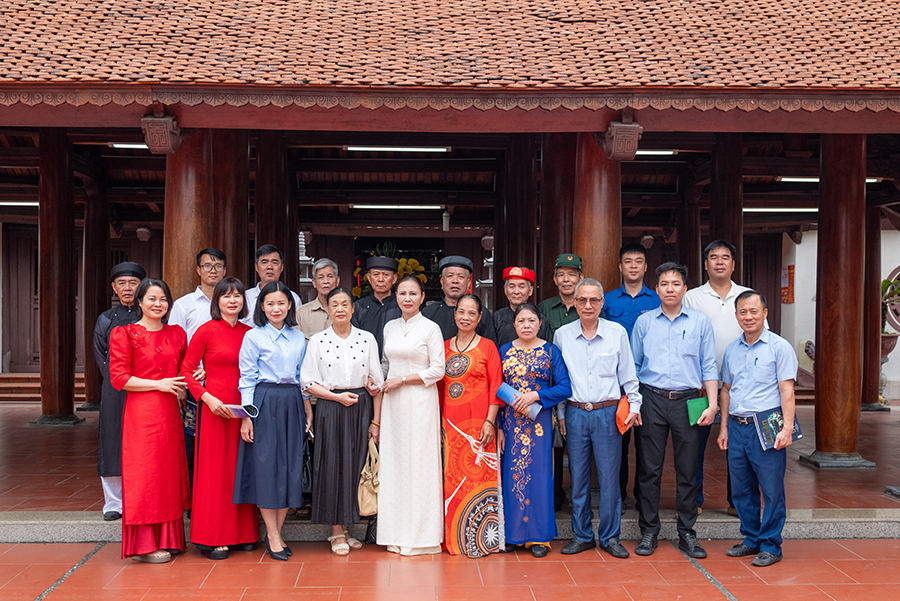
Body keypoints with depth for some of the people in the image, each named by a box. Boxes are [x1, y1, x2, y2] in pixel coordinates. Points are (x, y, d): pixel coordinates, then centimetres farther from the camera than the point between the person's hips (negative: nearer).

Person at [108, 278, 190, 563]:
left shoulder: (177, 334, 13)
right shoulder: (124, 334, -2)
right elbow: (118, 378, -8)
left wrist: (183, 387, 4)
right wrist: (158, 384, -12)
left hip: (169, 414, 5)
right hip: (141, 414, -5)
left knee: (170, 472, 8)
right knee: (144, 474, -2)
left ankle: (167, 539, 18)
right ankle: (143, 545, 6)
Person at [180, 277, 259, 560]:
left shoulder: (249, 333, 9)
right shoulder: (207, 331, -3)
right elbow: (186, 370, -4)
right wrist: (208, 398, -14)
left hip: (244, 409, 4)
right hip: (214, 409, -4)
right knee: (214, 470, 0)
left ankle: (242, 533, 19)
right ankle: (211, 538, 9)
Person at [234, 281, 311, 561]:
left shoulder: (298, 337, 12)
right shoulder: (253, 336, -1)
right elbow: (247, 379, -3)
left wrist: (308, 413, 11)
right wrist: (247, 417, -8)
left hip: (292, 404, 5)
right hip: (264, 404, -4)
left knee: (291, 466, 4)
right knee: (267, 465, -3)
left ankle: (276, 533, 15)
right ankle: (273, 537, 6)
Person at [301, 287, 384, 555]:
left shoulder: (366, 339, 4)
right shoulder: (318, 340, 2)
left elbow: (376, 382, 5)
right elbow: (309, 382, 0)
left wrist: (376, 421, 0)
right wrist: (337, 396, -13)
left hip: (361, 408, 2)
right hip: (330, 409, -1)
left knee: (355, 467, 4)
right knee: (333, 465, 0)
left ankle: (345, 527, 17)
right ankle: (337, 532, 11)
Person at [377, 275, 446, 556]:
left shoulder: (430, 328, -5)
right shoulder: (389, 327, 12)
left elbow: (438, 370, -8)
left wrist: (401, 380, -10)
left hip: (420, 402, -5)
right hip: (393, 403, 5)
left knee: (418, 463, -3)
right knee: (393, 462, 5)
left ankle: (421, 536, 6)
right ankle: (396, 533, 15)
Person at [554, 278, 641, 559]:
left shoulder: (617, 332, 2)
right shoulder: (562, 335, 5)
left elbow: (628, 374, 9)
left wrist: (634, 405, 4)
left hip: (608, 413, -1)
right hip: (576, 413, 1)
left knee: (609, 477, 2)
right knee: (578, 477, 6)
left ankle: (610, 536, 16)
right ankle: (582, 536, 19)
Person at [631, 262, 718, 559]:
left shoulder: (700, 322, 8)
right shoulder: (644, 322, 8)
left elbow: (709, 367, 8)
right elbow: (633, 365, 11)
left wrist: (712, 404, 0)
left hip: (687, 401, 0)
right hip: (651, 399, 0)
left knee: (688, 470, 3)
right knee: (649, 468, 2)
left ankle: (687, 533, 14)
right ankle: (649, 531, 12)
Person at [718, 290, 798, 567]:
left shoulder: (779, 347, -3)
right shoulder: (732, 349, 13)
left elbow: (787, 390, -7)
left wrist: (787, 427, -14)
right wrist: (724, 427, 15)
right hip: (737, 427, 5)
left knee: (772, 490, 1)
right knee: (741, 489, 11)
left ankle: (770, 545, 12)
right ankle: (751, 539, 25)